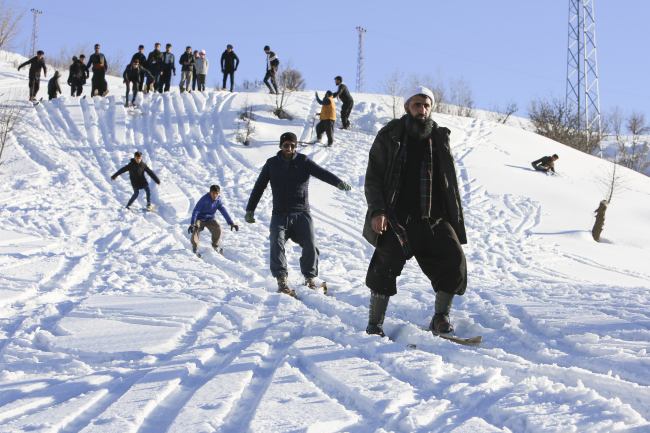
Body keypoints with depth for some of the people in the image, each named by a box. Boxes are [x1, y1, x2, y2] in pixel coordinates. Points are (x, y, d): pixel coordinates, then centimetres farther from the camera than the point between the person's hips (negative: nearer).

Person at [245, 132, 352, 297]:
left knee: (310, 244, -14)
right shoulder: (271, 164, 10)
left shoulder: (304, 162, 5)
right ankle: (281, 279, -21)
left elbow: (322, 173, -10)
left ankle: (310, 277, 5)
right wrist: (250, 209, 14)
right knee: (277, 242, -22)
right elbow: (259, 187, 16)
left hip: (301, 213, 0)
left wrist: (338, 182, -29)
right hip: (280, 214, 1)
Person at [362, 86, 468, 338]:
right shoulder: (389, 137, 5)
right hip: (397, 216, -3)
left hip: (433, 217, 3)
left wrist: (457, 219, 14)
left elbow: (449, 183, 20)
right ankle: (374, 324, -5)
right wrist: (377, 211, -11)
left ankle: (440, 318, 6)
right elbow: (373, 178, 3)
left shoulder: (439, 139, 13)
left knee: (454, 260, -11)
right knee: (387, 263, -18)